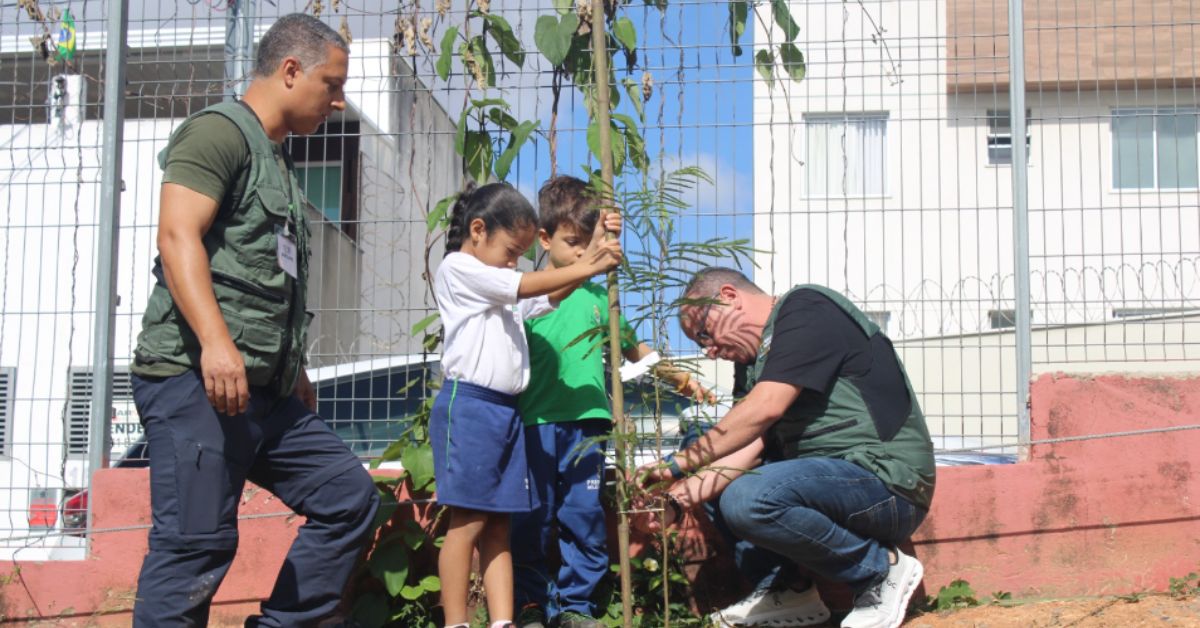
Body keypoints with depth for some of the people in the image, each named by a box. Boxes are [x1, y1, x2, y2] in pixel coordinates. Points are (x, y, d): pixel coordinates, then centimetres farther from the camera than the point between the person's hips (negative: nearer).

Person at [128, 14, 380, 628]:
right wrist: (215, 341, -29)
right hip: (196, 378, -10)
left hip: (266, 390, 10)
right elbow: (177, 235, -18)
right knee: (197, 542, -11)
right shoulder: (220, 130, -5)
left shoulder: (276, 160, 23)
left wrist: (296, 371, 29)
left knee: (349, 496, 8)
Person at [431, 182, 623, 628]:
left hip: (507, 410, 8)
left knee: (498, 524, 5)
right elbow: (529, 286, -9)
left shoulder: (504, 289, 23)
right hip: (469, 404, -8)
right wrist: (590, 266, -5)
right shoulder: (458, 268, -3)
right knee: (468, 521, -7)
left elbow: (550, 297, 14)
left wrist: (594, 251, 7)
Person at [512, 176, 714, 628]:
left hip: (585, 423, 2)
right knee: (532, 518, 2)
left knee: (584, 515, 2)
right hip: (535, 423, -2)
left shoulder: (597, 297, 13)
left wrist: (678, 376, 10)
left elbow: (632, 348, 20)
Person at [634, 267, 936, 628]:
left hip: (888, 482, -10)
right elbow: (750, 449, 9)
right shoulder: (764, 357, 18)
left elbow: (765, 408, -21)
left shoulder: (806, 308, -9)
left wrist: (678, 464, -17)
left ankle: (880, 568, -9)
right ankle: (784, 589, 6)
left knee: (747, 499, -30)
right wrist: (679, 499, -2)